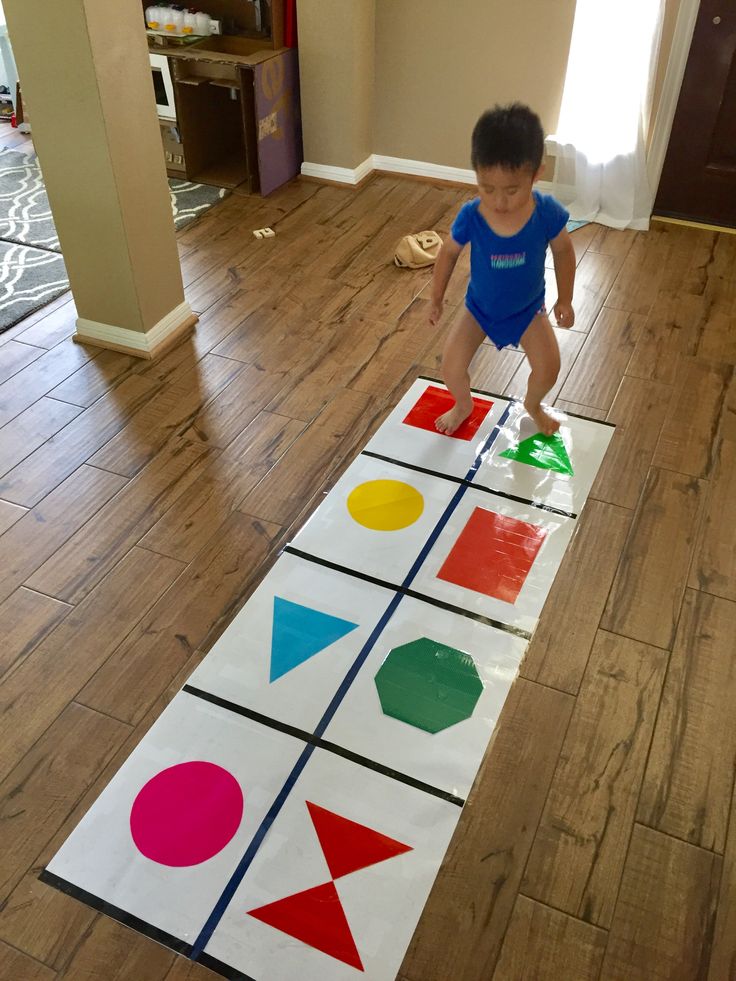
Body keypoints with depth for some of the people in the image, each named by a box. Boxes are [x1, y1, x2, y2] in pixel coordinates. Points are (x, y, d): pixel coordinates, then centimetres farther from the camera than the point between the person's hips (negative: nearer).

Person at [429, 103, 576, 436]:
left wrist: (565, 299, 0)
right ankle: (463, 405, 30)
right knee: (451, 367, -6)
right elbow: (449, 253, -8)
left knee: (548, 367, -6)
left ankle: (532, 404, 31)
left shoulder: (548, 212, -27)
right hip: (479, 308, 0)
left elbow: (563, 251, -7)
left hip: (527, 308, 0)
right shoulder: (470, 216, -27)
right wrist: (436, 299, 2)